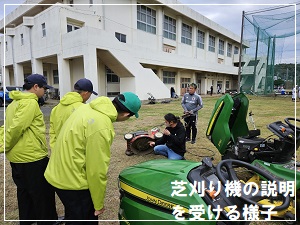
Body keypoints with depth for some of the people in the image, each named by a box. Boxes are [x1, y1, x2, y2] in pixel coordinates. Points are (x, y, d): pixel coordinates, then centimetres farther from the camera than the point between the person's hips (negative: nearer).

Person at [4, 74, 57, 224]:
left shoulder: (15, 102, 13)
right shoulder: (30, 103, -18)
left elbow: (8, 127, 11)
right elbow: (17, 128, -23)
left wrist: (8, 148, 7)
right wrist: (6, 148, -10)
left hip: (17, 158, 10)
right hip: (33, 157, -10)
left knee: (24, 192, 23)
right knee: (44, 195, 7)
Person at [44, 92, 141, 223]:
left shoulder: (87, 108, -2)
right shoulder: (102, 128, -29)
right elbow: (97, 171, -24)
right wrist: (99, 205, -8)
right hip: (73, 182, -8)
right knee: (87, 218, 13)